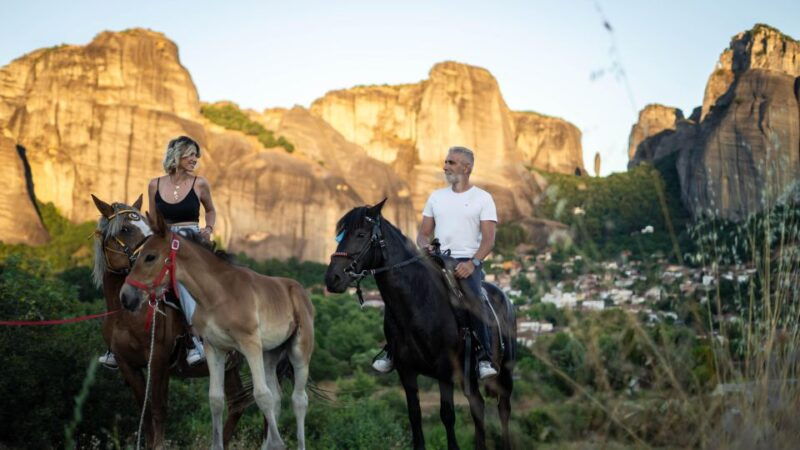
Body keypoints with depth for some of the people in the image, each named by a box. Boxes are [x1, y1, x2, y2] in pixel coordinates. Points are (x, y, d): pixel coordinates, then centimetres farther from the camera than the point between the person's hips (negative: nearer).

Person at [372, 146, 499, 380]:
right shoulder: (436, 196, 18)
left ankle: (484, 360, -26)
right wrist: (425, 246, -7)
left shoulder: (483, 198, 5)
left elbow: (488, 239, -4)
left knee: (474, 298, -33)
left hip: (467, 261, -4)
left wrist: (473, 263, -21)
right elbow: (423, 233, 18)